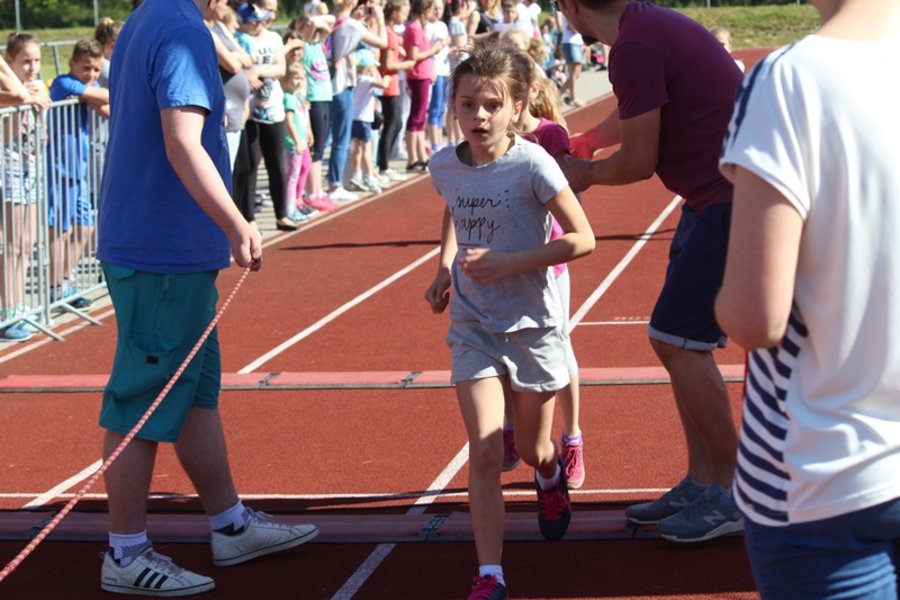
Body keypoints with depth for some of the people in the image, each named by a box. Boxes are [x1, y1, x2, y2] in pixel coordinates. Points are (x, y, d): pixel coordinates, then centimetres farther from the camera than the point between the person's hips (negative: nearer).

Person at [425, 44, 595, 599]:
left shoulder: (532, 164, -18)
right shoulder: (445, 166, -3)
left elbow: (583, 239, -16)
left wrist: (510, 263, -23)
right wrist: (446, 266, 10)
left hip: (532, 322, -2)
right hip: (473, 324, 2)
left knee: (533, 449, 14)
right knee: (485, 452, -11)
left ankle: (551, 478, 52)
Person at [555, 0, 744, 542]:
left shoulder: (634, 47, -19)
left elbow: (638, 162, -13)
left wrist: (587, 173, 5)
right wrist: (580, 143, 40)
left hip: (732, 205, -10)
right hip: (714, 199, 10)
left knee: (678, 340, -7)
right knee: (680, 340, 13)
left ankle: (733, 494, 1)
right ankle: (700, 483, 20)